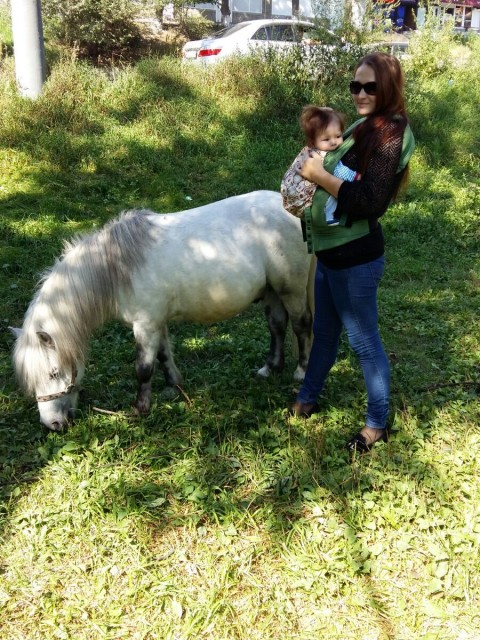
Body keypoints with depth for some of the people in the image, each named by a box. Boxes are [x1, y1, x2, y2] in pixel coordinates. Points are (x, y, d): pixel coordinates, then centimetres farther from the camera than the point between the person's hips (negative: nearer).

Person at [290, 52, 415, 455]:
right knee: (324, 332, 23)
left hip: (354, 258, -9)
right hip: (331, 250, 9)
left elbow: (370, 202, -25)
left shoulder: (390, 133, -18)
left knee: (363, 340, 4)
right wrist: (317, 167, -1)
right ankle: (307, 400, 42)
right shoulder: (365, 126, 9)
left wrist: (321, 176, -20)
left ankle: (377, 425, 21)